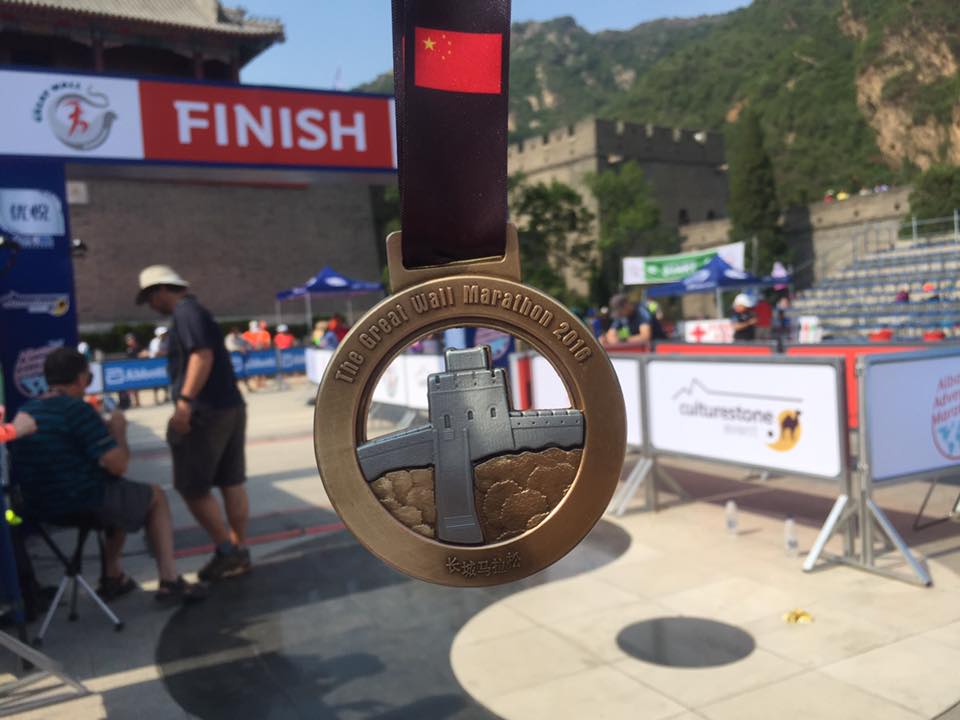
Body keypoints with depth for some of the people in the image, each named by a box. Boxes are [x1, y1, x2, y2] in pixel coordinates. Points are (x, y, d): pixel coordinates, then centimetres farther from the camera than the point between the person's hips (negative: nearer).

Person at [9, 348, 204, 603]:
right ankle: (169, 580, 11)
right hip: (84, 504, -8)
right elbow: (118, 465, -20)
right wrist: (119, 430, -1)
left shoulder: (24, 412, 6)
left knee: (123, 495, 32)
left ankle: (112, 576, 30)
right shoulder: (77, 409, -18)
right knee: (156, 496, 16)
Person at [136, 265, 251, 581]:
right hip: (230, 407, 10)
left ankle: (226, 550, 4)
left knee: (192, 487, -1)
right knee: (232, 483, 10)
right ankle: (239, 552, 16)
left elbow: (203, 356, -23)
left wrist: (185, 401, -27)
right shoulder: (194, 311, 21)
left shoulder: (186, 312, -10)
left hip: (206, 413, -10)